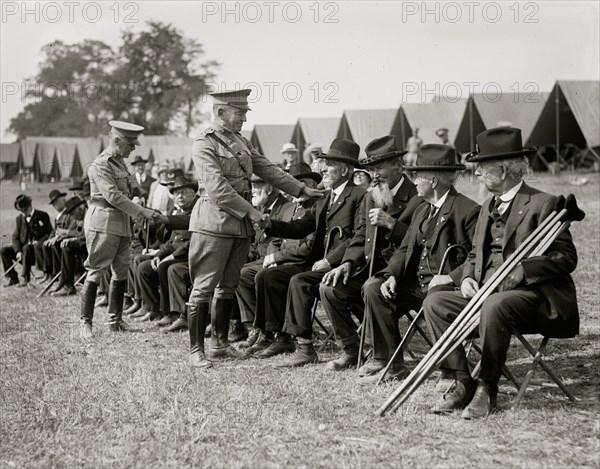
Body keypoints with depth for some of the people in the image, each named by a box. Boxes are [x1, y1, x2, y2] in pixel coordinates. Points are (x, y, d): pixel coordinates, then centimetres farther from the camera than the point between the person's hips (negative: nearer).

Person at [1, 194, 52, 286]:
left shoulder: (43, 216, -1)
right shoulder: (19, 218, 12)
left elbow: (50, 233, -3)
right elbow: (15, 237, 7)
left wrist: (40, 242, -21)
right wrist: (18, 251, -11)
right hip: (23, 247, 5)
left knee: (27, 248, -37)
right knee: (4, 250, -14)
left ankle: (26, 278, -32)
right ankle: (12, 278, -9)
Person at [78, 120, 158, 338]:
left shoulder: (120, 162, 16)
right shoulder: (100, 165, -12)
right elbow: (113, 197, -20)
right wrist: (142, 212, -20)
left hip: (122, 223, 9)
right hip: (103, 223, -9)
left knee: (121, 271, 9)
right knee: (95, 272, -5)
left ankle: (115, 320, 16)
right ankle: (86, 322, -1)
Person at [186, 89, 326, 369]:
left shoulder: (241, 142, 15)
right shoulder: (204, 145, -10)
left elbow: (268, 169, 18)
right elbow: (218, 189, -18)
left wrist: (302, 190, 12)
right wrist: (250, 211, -18)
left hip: (241, 225, 8)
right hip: (215, 223, -8)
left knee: (228, 287, 12)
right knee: (203, 288, -4)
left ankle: (220, 343, 21)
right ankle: (196, 350, 0)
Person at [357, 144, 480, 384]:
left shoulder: (468, 210, -8)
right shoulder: (421, 211, 20)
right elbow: (405, 249, 16)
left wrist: (451, 277, -26)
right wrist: (392, 276, -3)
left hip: (446, 285, -8)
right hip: (415, 283, 8)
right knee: (373, 288, -11)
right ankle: (389, 364, -7)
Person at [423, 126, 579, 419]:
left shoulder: (543, 204, -6)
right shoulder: (488, 206, 19)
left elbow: (566, 258, -12)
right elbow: (474, 254, 23)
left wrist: (521, 270, -24)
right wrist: (467, 278, 0)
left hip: (529, 293, -8)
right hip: (486, 291, 8)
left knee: (494, 306, -38)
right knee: (434, 303, -11)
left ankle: (487, 389, -23)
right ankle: (463, 383, -11)